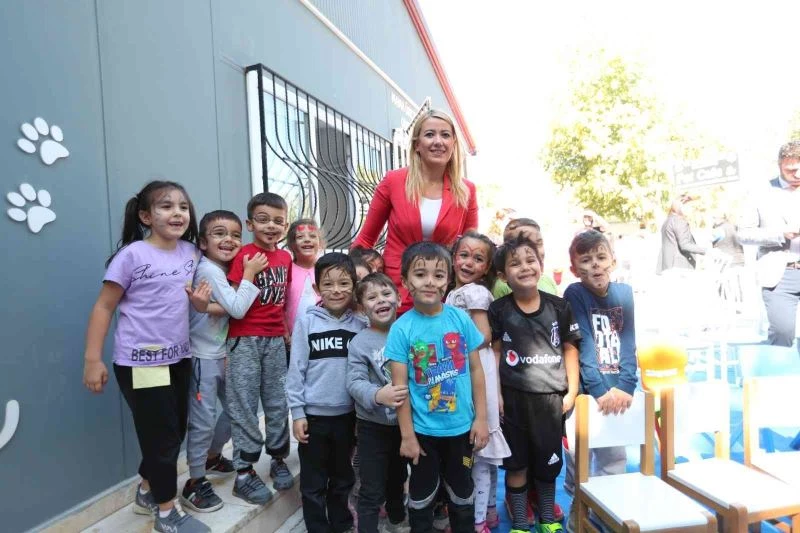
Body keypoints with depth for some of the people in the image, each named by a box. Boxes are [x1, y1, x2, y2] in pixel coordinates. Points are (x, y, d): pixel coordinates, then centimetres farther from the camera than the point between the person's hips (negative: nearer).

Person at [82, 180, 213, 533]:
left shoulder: (191, 253, 3)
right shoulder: (132, 255, -13)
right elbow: (104, 308, -10)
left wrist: (200, 301, -6)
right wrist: (92, 360, -12)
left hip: (178, 358, 6)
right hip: (140, 363, -6)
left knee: (175, 432, 17)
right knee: (161, 436, 4)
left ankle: (147, 493, 42)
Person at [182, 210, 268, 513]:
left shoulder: (224, 269, 9)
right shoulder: (208, 270, -18)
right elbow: (238, 310, -23)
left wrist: (220, 307, -10)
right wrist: (249, 275, -17)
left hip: (223, 354, 9)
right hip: (203, 357, -9)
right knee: (204, 421, -2)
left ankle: (212, 457, 39)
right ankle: (194, 484, 14)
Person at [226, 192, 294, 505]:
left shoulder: (285, 258, 7)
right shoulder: (244, 255, -10)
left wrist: (287, 329, 12)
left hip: (275, 339, 5)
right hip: (245, 339, -5)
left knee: (278, 401, 12)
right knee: (244, 404, 2)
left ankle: (278, 459, 28)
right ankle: (244, 473, 13)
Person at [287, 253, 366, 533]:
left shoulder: (360, 324, -4)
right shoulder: (306, 321, -10)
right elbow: (296, 369, -7)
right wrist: (297, 412, -8)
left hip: (347, 413, 3)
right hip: (314, 414, -2)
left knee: (343, 477, 21)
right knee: (313, 482, 13)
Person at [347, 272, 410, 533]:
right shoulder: (359, 342, -14)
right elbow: (354, 382, -21)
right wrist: (377, 395, -38)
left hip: (404, 422, 5)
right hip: (373, 426, -4)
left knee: (398, 479, 26)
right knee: (372, 490, 3)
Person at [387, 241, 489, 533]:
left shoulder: (461, 319, -8)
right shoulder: (401, 328, -13)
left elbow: (476, 370, -1)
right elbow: (400, 385, -11)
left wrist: (481, 418, -1)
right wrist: (406, 434, -9)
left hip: (461, 426, 2)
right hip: (423, 429, -1)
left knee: (462, 490, 22)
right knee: (422, 493, 19)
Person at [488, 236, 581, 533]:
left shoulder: (559, 307, -2)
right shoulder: (498, 310, -6)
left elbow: (570, 349, 3)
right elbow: (495, 352, -1)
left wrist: (571, 391, 0)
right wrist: (496, 393, -5)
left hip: (551, 397, 2)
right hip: (513, 397, -1)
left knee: (549, 462, 16)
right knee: (516, 463, 11)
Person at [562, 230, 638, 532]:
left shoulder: (625, 293, 3)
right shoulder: (574, 294, -8)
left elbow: (629, 344, -1)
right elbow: (584, 346, -14)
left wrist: (624, 387, -12)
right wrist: (600, 391, -20)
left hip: (616, 391, 3)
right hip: (586, 391, -3)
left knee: (615, 457, 12)